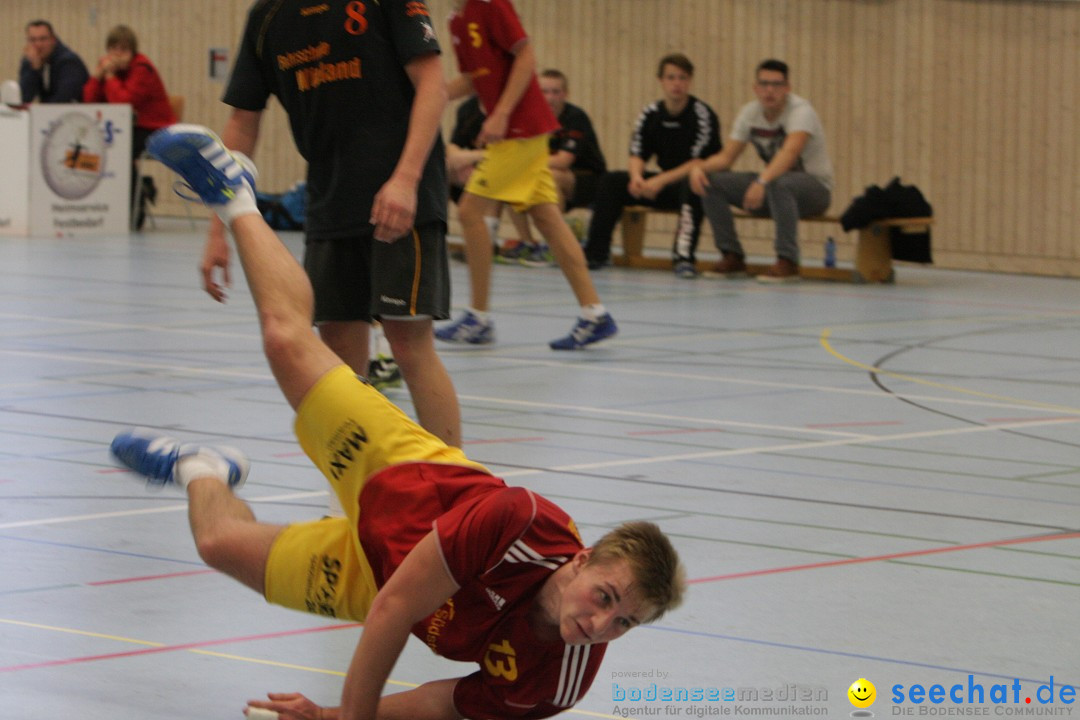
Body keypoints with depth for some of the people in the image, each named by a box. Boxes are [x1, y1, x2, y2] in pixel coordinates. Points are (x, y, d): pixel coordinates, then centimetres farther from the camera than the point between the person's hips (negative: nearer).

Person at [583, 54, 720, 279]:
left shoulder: (702, 115, -14)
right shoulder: (651, 114, 2)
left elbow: (700, 163, -20)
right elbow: (637, 155, 4)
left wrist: (661, 181, -27)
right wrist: (636, 176, -19)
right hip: (665, 184, 6)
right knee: (612, 181, -9)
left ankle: (684, 256, -42)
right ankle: (595, 253, -12)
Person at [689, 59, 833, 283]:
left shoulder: (801, 110, -21)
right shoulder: (750, 113, 0)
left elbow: (790, 152, -39)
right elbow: (726, 157, 1)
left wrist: (762, 182, -54)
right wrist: (700, 167, -21)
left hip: (816, 187, -6)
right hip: (771, 184, 6)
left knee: (779, 183, -41)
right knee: (711, 182, -12)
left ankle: (787, 261, -30)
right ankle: (732, 257, -5)